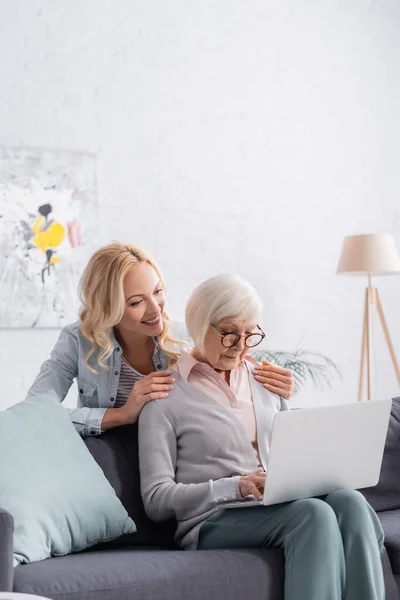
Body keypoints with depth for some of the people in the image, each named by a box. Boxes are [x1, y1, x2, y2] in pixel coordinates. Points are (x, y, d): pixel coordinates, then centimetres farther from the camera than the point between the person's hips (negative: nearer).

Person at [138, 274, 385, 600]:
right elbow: (156, 499, -4)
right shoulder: (165, 398, 1)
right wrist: (237, 486, -17)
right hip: (213, 521, -5)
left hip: (280, 508, 5)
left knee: (349, 501, -29)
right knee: (314, 513, -34)